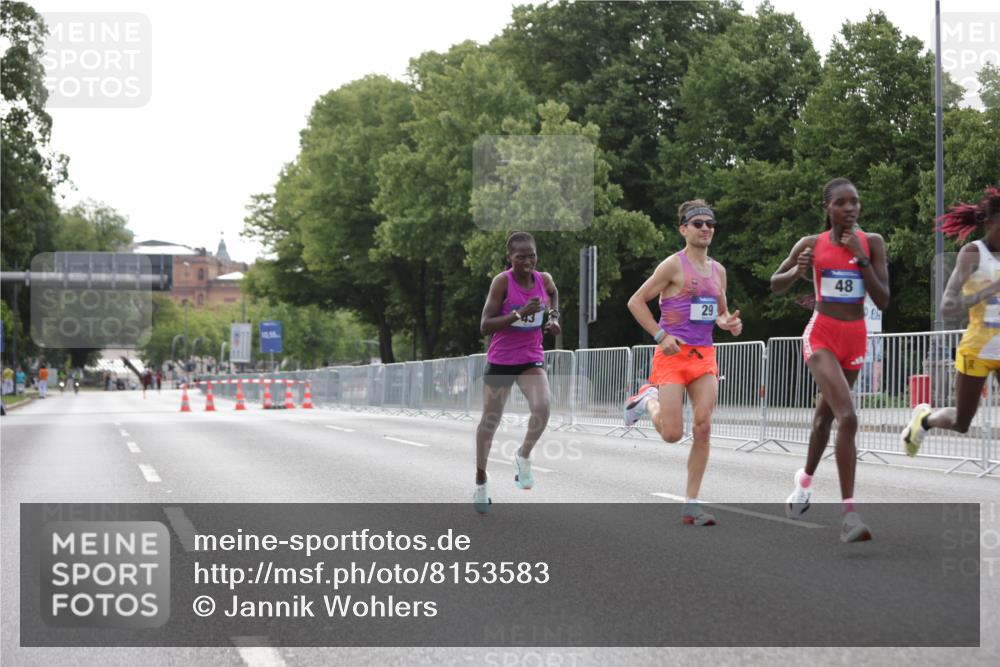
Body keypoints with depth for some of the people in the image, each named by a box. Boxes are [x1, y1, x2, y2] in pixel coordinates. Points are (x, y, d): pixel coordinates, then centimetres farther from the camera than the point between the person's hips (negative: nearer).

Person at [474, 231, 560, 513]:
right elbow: (485, 326, -20)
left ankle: (523, 456, 5)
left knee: (542, 408, -23)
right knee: (490, 420, 8)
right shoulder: (502, 281, -17)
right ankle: (480, 482, 27)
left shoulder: (544, 279, -4)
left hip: (531, 359, 2)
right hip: (500, 360, -2)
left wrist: (554, 316, 6)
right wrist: (520, 314, -30)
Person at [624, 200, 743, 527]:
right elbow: (636, 302, -6)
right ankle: (648, 399, 24)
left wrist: (730, 323, 3)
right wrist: (661, 336, -14)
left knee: (703, 428, -7)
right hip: (673, 354, -5)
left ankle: (691, 504, -1)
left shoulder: (718, 270, 14)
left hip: (704, 355, 5)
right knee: (672, 434, -10)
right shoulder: (673, 265, -6)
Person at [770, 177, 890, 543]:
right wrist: (797, 271, -14)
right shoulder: (811, 244, -3)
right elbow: (775, 286, 7)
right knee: (847, 417, -21)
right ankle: (849, 512, -23)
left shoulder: (872, 243, -1)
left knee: (825, 414, 20)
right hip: (821, 335, -3)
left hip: (855, 338, 3)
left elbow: (883, 301, -6)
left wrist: (861, 258, -15)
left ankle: (805, 479, 47)